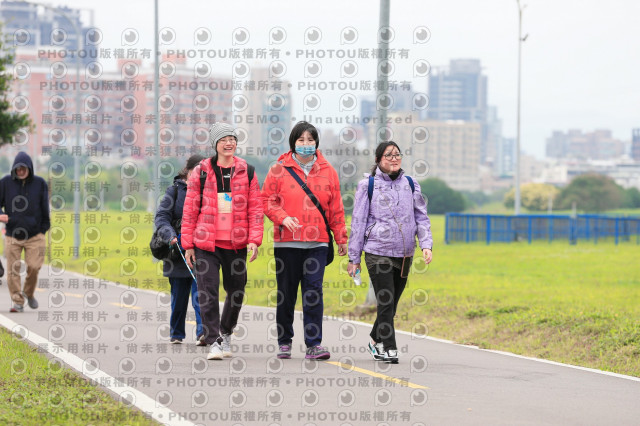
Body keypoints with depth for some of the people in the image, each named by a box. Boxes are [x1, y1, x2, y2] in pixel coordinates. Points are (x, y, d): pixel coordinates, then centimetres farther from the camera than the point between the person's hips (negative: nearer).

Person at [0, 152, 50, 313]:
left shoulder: (40, 184, 1)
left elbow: (45, 209, 8)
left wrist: (44, 229, 6)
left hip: (35, 235, 0)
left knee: (34, 266, -9)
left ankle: (29, 293, 18)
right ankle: (17, 301, 9)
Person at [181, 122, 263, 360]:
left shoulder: (247, 172, 6)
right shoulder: (201, 171, 3)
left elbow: (255, 208, 5)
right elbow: (190, 209, 5)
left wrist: (254, 239, -6)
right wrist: (188, 244, 1)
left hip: (236, 243, 1)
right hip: (206, 243, -1)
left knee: (236, 292, 10)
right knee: (208, 293, -9)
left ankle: (226, 333, 32)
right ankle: (214, 342, -5)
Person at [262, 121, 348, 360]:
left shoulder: (327, 172, 10)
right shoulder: (279, 170, 4)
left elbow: (336, 208, 13)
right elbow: (267, 200, 3)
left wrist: (341, 237, 12)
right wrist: (283, 217, -14)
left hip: (317, 242, 1)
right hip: (286, 242, -1)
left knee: (313, 291, -7)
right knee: (286, 293, 6)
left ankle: (313, 344, -7)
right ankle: (284, 342, 18)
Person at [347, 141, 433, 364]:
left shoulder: (410, 184, 10)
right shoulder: (367, 186, 1)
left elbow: (421, 217, 12)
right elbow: (358, 222, 2)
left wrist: (426, 244, -4)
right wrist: (354, 258, 2)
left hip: (404, 254, 4)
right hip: (377, 252, -4)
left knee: (392, 303, 10)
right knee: (385, 302, -9)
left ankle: (375, 340, 29)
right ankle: (388, 349, -3)